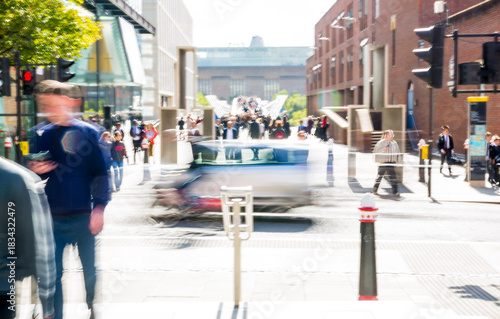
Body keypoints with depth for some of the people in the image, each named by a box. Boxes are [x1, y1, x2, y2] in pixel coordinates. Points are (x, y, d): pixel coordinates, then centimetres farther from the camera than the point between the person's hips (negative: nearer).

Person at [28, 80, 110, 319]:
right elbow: (36, 176, 11)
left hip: (83, 216, -1)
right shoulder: (42, 136, 5)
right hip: (53, 218, 1)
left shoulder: (87, 133, -2)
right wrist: (35, 171, -12)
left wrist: (99, 207, -10)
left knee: (89, 269, 12)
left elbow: (100, 173, -2)